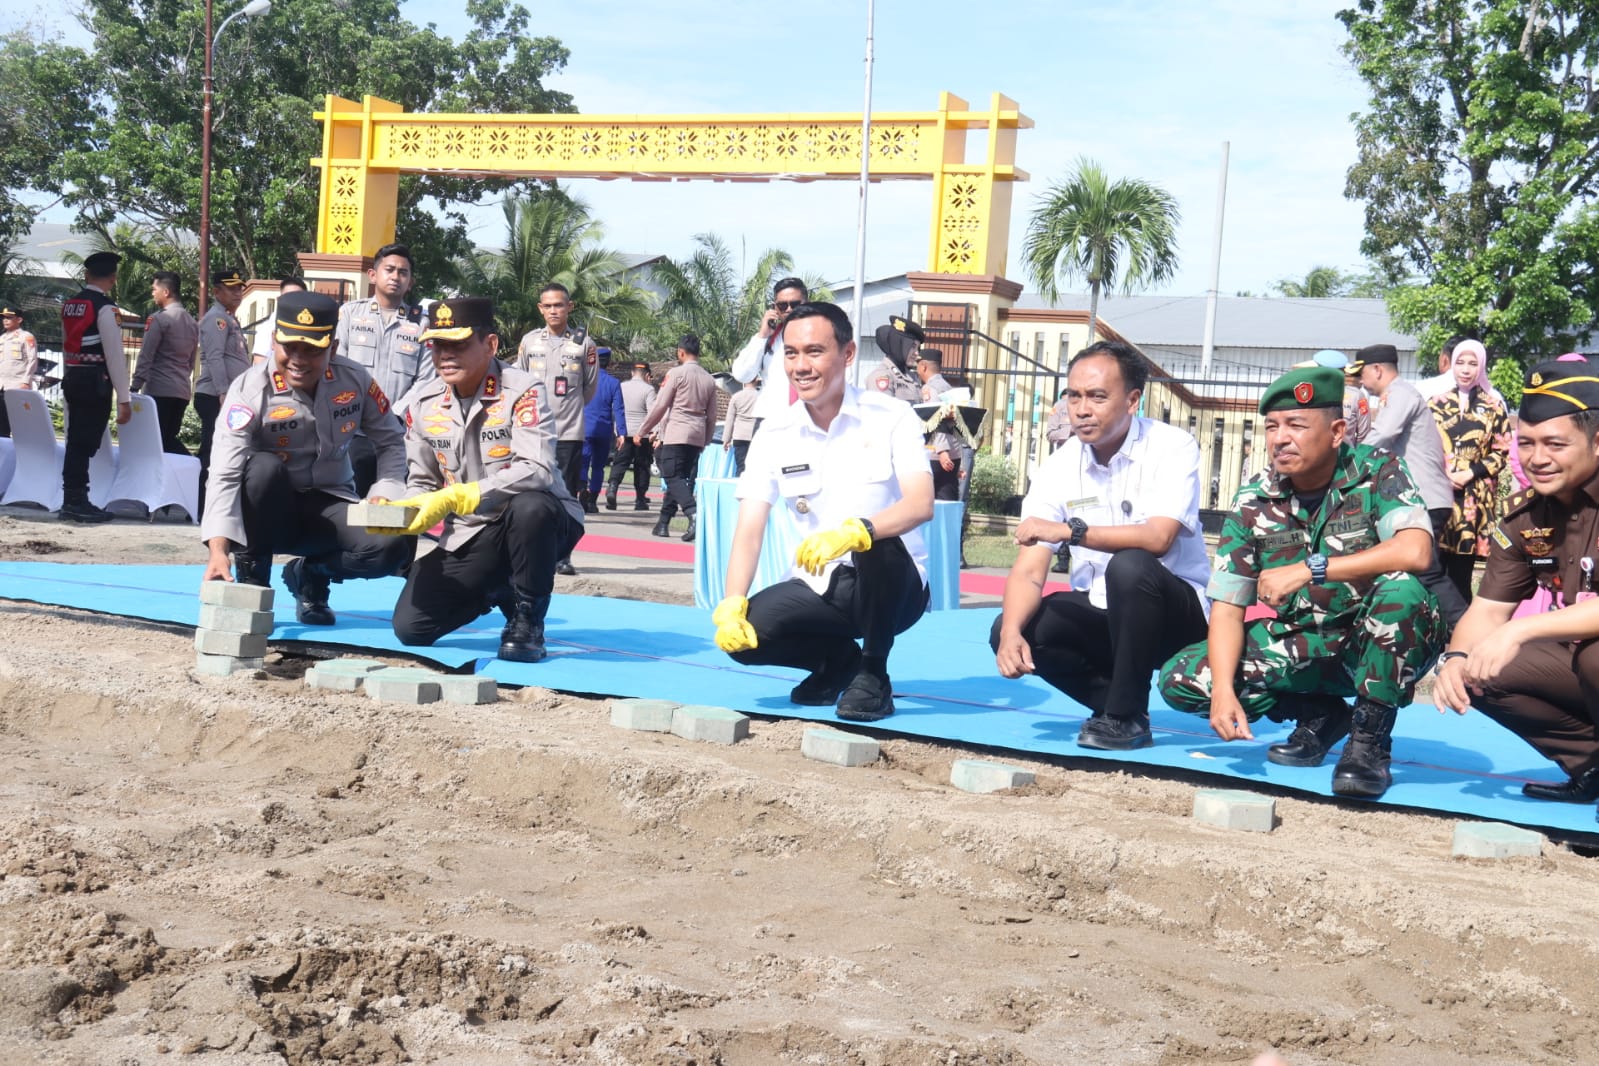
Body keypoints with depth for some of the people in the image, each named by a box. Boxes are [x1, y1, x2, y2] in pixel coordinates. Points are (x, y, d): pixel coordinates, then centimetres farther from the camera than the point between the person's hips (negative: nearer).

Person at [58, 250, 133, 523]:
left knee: (76, 441, 13)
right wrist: (124, 398, -14)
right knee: (85, 443, -5)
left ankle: (71, 500, 18)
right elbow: (115, 355, -16)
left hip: (72, 378, 8)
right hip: (95, 382, -8)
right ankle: (77, 502, -3)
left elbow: (66, 347, 17)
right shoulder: (105, 307, -14)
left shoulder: (70, 305, 11)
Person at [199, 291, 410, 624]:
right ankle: (251, 580, -14)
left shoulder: (354, 380, -9)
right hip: (272, 512, -2)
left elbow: (390, 441, 5)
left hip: (330, 507, 3)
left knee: (393, 545, -26)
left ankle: (311, 575, 6)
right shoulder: (250, 390, -20)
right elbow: (225, 475, -29)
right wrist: (218, 551, -42)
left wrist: (386, 492, -14)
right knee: (265, 468, -35)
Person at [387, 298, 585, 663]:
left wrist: (455, 498, -37)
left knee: (530, 506, -41)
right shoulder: (423, 405, 0)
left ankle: (528, 619, -14)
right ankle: (497, 591, 22)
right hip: (470, 536, 5)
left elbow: (536, 470, -31)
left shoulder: (521, 391, -17)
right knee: (411, 627, -9)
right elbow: (421, 483, 8)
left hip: (543, 523, -5)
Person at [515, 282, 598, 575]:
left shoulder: (584, 342, 1)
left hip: (569, 431, -1)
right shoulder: (529, 341, 5)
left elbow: (591, 386, 10)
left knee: (566, 494, -1)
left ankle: (561, 556, 5)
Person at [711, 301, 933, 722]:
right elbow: (748, 533, -7)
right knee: (741, 634, -23)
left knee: (877, 542, -36)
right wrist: (731, 605, -24)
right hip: (819, 589, 3)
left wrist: (854, 531, -43)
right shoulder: (774, 435, -1)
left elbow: (921, 504, -24)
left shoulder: (891, 418, -9)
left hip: (892, 589, -3)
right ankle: (839, 659, 9)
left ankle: (872, 675, -12)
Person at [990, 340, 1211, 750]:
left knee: (1129, 566, -35)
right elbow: (1029, 571, -11)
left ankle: (1126, 716, -19)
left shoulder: (1172, 448, -15)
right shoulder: (1059, 467, -5)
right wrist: (1011, 631, -31)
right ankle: (1113, 701, 0)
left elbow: (1158, 538, -31)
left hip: (1175, 612, -4)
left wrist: (1068, 530, -33)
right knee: (1011, 630, -19)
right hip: (1100, 610, 4)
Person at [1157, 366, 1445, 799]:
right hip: (1303, 645, 4)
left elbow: (1415, 551, -34)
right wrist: (1224, 691, -24)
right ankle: (1320, 715, 8)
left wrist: (1310, 569, -35)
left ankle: (1370, 737, -18)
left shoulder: (1377, 472, -15)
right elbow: (1227, 605, -8)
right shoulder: (1254, 500, -6)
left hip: (1380, 645, -4)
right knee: (1180, 679, -11)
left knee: (1400, 590, -37)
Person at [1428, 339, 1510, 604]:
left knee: (1459, 576, 2)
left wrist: (1470, 473, -11)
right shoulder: (1436, 404, 10)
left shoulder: (1493, 408, 7)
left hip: (1474, 500, -1)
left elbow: (1501, 453, 3)